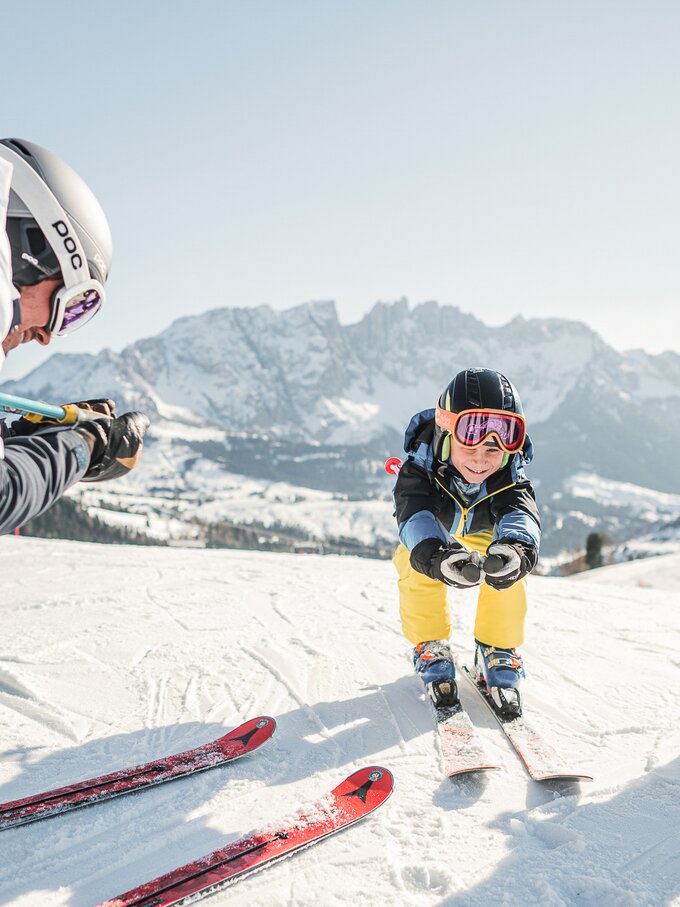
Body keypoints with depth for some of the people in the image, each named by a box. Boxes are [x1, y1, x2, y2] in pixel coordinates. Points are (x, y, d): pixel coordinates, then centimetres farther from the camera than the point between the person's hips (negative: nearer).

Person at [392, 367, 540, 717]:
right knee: (417, 566, -28)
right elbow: (415, 515, -57)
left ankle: (497, 653, -1)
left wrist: (516, 547, -80)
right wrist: (435, 554, -80)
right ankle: (430, 648, -3)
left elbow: (520, 514, -54)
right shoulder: (421, 468, -40)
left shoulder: (510, 478, -36)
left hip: (484, 530, 1)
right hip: (432, 527, -1)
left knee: (507, 572, -25)